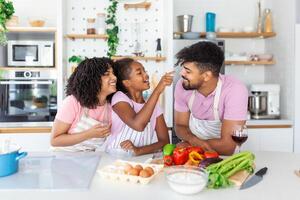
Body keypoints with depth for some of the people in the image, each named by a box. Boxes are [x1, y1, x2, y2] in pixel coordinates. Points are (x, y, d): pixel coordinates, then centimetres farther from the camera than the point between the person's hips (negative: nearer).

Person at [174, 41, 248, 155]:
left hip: (224, 157, -2)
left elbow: (227, 146, -24)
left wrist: (190, 143, -15)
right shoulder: (182, 85, -12)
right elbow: (180, 126, -1)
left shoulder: (235, 90, -24)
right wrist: (192, 140, -20)